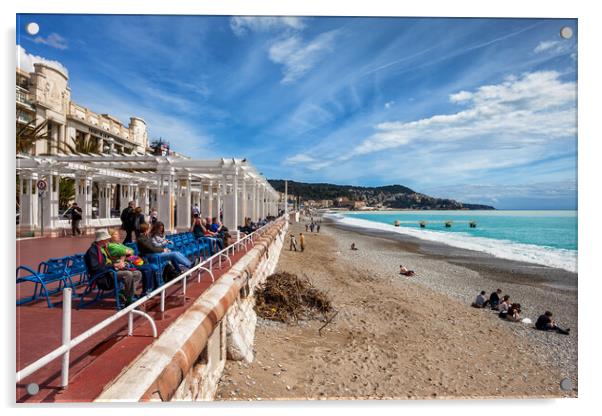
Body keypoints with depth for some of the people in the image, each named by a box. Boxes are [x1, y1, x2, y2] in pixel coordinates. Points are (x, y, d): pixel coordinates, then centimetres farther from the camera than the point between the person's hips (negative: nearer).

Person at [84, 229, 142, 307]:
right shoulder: (92, 250, -11)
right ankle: (128, 301, -19)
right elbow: (95, 268, -22)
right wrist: (114, 265, -22)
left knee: (138, 274, -3)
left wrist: (118, 263, 3)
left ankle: (127, 296, -4)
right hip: (103, 275, -10)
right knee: (128, 274, -31)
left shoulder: (103, 248, 19)